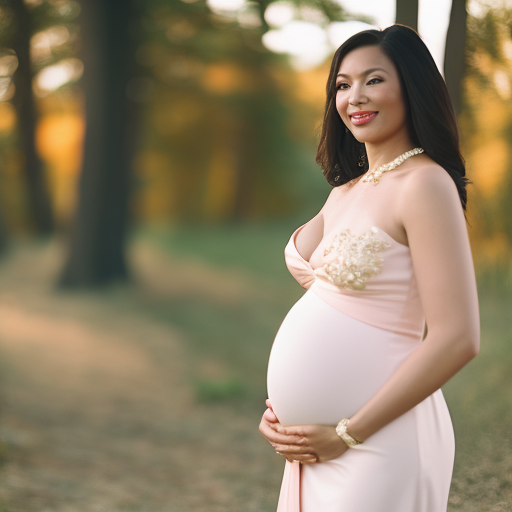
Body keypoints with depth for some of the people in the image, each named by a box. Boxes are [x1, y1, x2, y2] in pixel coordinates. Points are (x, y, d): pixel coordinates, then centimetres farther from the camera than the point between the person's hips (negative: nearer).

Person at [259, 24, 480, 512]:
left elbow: (456, 338, -20)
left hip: (378, 444, -8)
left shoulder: (425, 184, -13)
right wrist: (279, 406, 5)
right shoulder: (345, 191, 11)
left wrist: (346, 434, -16)